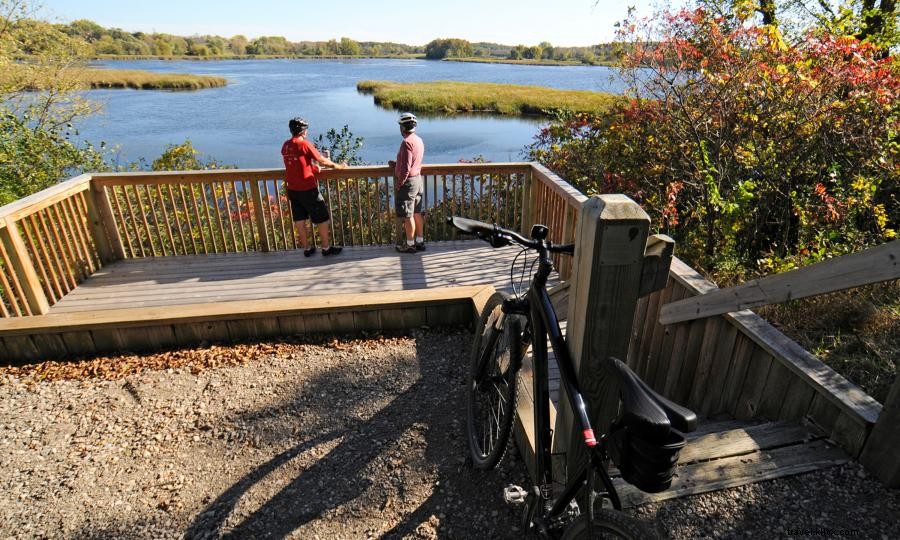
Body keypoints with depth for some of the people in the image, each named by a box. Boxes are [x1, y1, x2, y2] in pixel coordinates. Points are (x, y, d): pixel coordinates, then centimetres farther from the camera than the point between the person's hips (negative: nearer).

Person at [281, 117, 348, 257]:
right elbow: (322, 160, -10)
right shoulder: (304, 144, -14)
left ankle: (307, 248, 20)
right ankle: (326, 247, 11)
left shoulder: (285, 146, 6)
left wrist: (312, 165, 23)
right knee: (322, 217, 5)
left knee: (299, 219, 12)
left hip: (292, 189, 7)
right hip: (307, 189, -7)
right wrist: (337, 166, 3)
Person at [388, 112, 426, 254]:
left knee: (407, 216, 1)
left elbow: (406, 169, -23)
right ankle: (420, 241, 22)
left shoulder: (407, 142, -20)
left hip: (408, 182, -9)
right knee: (417, 213, 14)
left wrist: (398, 184, -13)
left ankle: (410, 244, 10)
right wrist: (396, 164, 14)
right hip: (418, 179, 9)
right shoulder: (419, 140, 8)